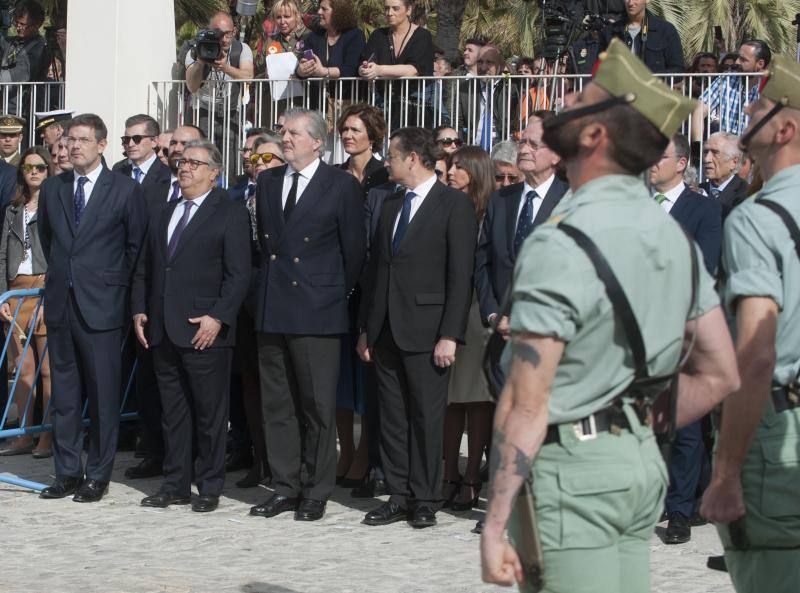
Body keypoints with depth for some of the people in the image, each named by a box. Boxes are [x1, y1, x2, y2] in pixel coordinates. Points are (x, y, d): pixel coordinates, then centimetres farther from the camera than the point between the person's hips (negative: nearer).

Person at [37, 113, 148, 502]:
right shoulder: (52, 189, 10)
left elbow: (136, 245, 3)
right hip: (61, 303, 4)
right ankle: (67, 473, 15)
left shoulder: (125, 190, -2)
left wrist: (114, 284, 2)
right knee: (64, 393, 8)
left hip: (101, 306, -4)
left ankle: (98, 476, 6)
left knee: (103, 394, -1)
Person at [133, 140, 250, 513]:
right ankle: (176, 484, 17)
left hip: (205, 331, -6)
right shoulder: (166, 213, 17)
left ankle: (210, 487, 8)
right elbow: (145, 268, 20)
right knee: (173, 412, 10)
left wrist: (218, 317, -17)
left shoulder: (231, 215, -3)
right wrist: (139, 310, 8)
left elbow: (238, 275, -9)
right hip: (163, 330, 6)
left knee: (209, 413, 0)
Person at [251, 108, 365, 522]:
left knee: (318, 406, -1)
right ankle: (284, 487, 16)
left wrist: (338, 293, 5)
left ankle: (316, 492, 7)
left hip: (318, 313, -5)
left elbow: (354, 250, 0)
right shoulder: (267, 182, 12)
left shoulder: (341, 186, -4)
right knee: (276, 403, 9)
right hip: (272, 310, 5)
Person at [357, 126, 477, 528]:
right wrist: (366, 328, 14)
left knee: (426, 418, -2)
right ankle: (399, 497, 15)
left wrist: (450, 335, -15)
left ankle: (424, 502, 5)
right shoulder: (390, 206, 17)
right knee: (392, 418, 8)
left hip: (426, 331, -7)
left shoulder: (455, 205, -6)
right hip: (387, 330, 7)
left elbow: (460, 275, -10)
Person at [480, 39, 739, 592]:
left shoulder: (561, 245, -18)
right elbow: (721, 374, 12)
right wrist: (640, 431, 16)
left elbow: (526, 406, -20)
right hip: (643, 464, 8)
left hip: (567, 469, -8)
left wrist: (495, 524, -16)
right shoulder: (671, 233, 8)